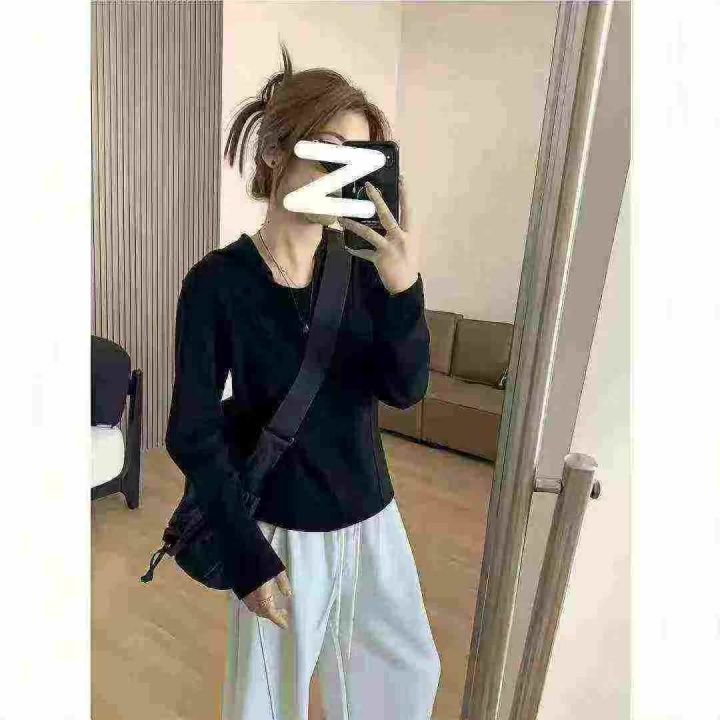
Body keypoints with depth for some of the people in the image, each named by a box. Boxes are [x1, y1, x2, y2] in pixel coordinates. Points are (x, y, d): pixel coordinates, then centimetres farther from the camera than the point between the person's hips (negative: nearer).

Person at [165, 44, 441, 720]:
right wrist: (248, 554, -12)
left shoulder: (361, 265, -5)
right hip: (281, 532, -4)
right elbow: (192, 435, -13)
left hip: (371, 519, 5)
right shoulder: (217, 281, -16)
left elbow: (406, 389, -12)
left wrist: (403, 289, -27)